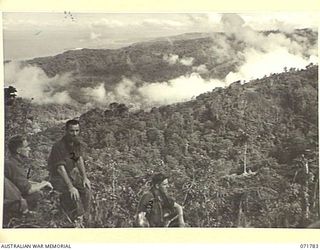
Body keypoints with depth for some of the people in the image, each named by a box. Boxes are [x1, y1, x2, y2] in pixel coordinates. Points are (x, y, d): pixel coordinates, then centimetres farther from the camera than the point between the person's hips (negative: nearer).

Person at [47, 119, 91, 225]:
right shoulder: (59, 146, -28)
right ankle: (77, 218, -9)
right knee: (74, 194, -29)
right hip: (58, 177, -7)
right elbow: (60, 169, -32)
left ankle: (83, 216, 3)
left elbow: (79, 159, 7)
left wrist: (84, 177, -1)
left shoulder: (76, 142, -3)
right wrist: (70, 187, -36)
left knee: (86, 189, -13)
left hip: (72, 172, 7)